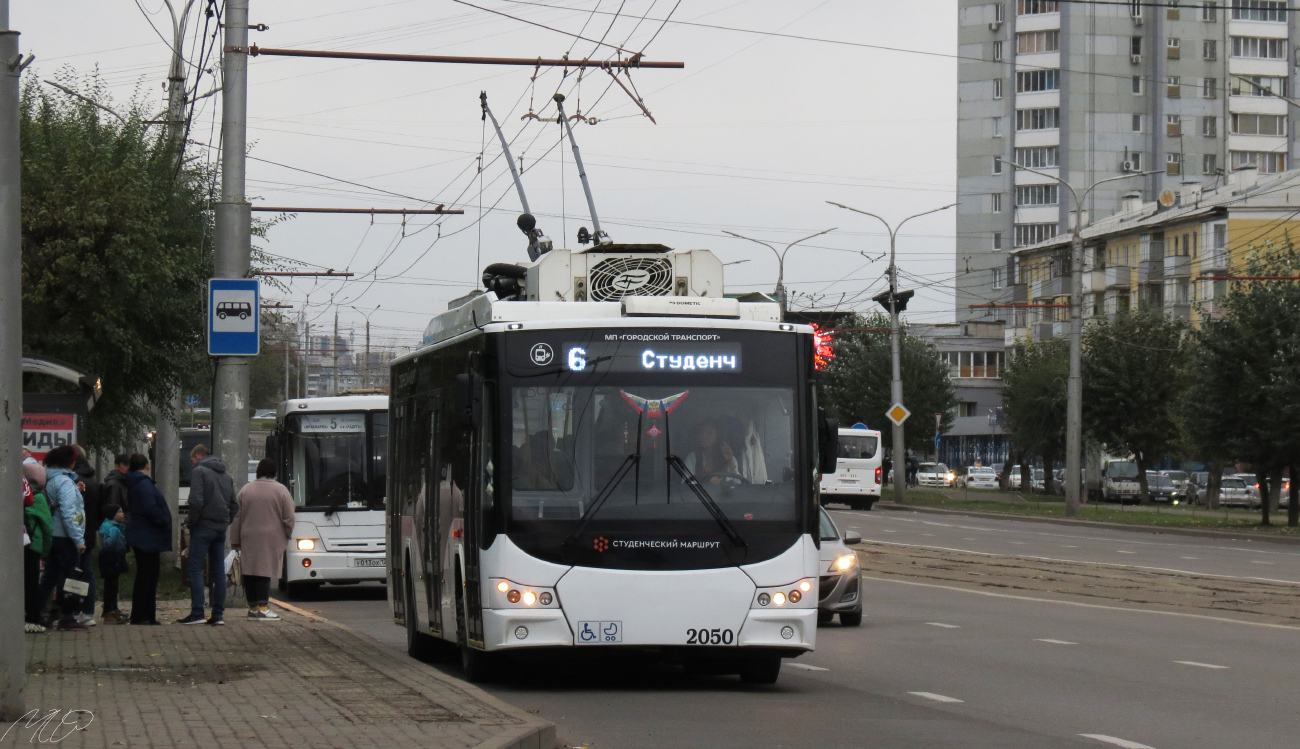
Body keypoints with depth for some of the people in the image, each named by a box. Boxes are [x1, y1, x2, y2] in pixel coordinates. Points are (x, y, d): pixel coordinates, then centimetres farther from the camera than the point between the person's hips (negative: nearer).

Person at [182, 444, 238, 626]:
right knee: (218, 572, 8)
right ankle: (218, 614, 6)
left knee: (195, 570, -5)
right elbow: (234, 505, 16)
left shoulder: (199, 471, -6)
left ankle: (197, 613, -12)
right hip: (221, 529, 7)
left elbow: (196, 501, -17)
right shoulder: (226, 475, 17)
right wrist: (225, 522, 16)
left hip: (203, 528, -7)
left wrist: (190, 521, -5)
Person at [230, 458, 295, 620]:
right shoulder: (280, 490, -1)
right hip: (271, 538, -3)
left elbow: (236, 518, 11)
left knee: (249, 572, 6)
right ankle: (263, 607, -12)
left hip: (248, 539, 3)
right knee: (265, 571, -5)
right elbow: (289, 518, -2)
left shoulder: (245, 490, 9)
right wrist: (288, 535, 14)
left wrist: (235, 541, 16)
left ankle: (253, 607, 9)